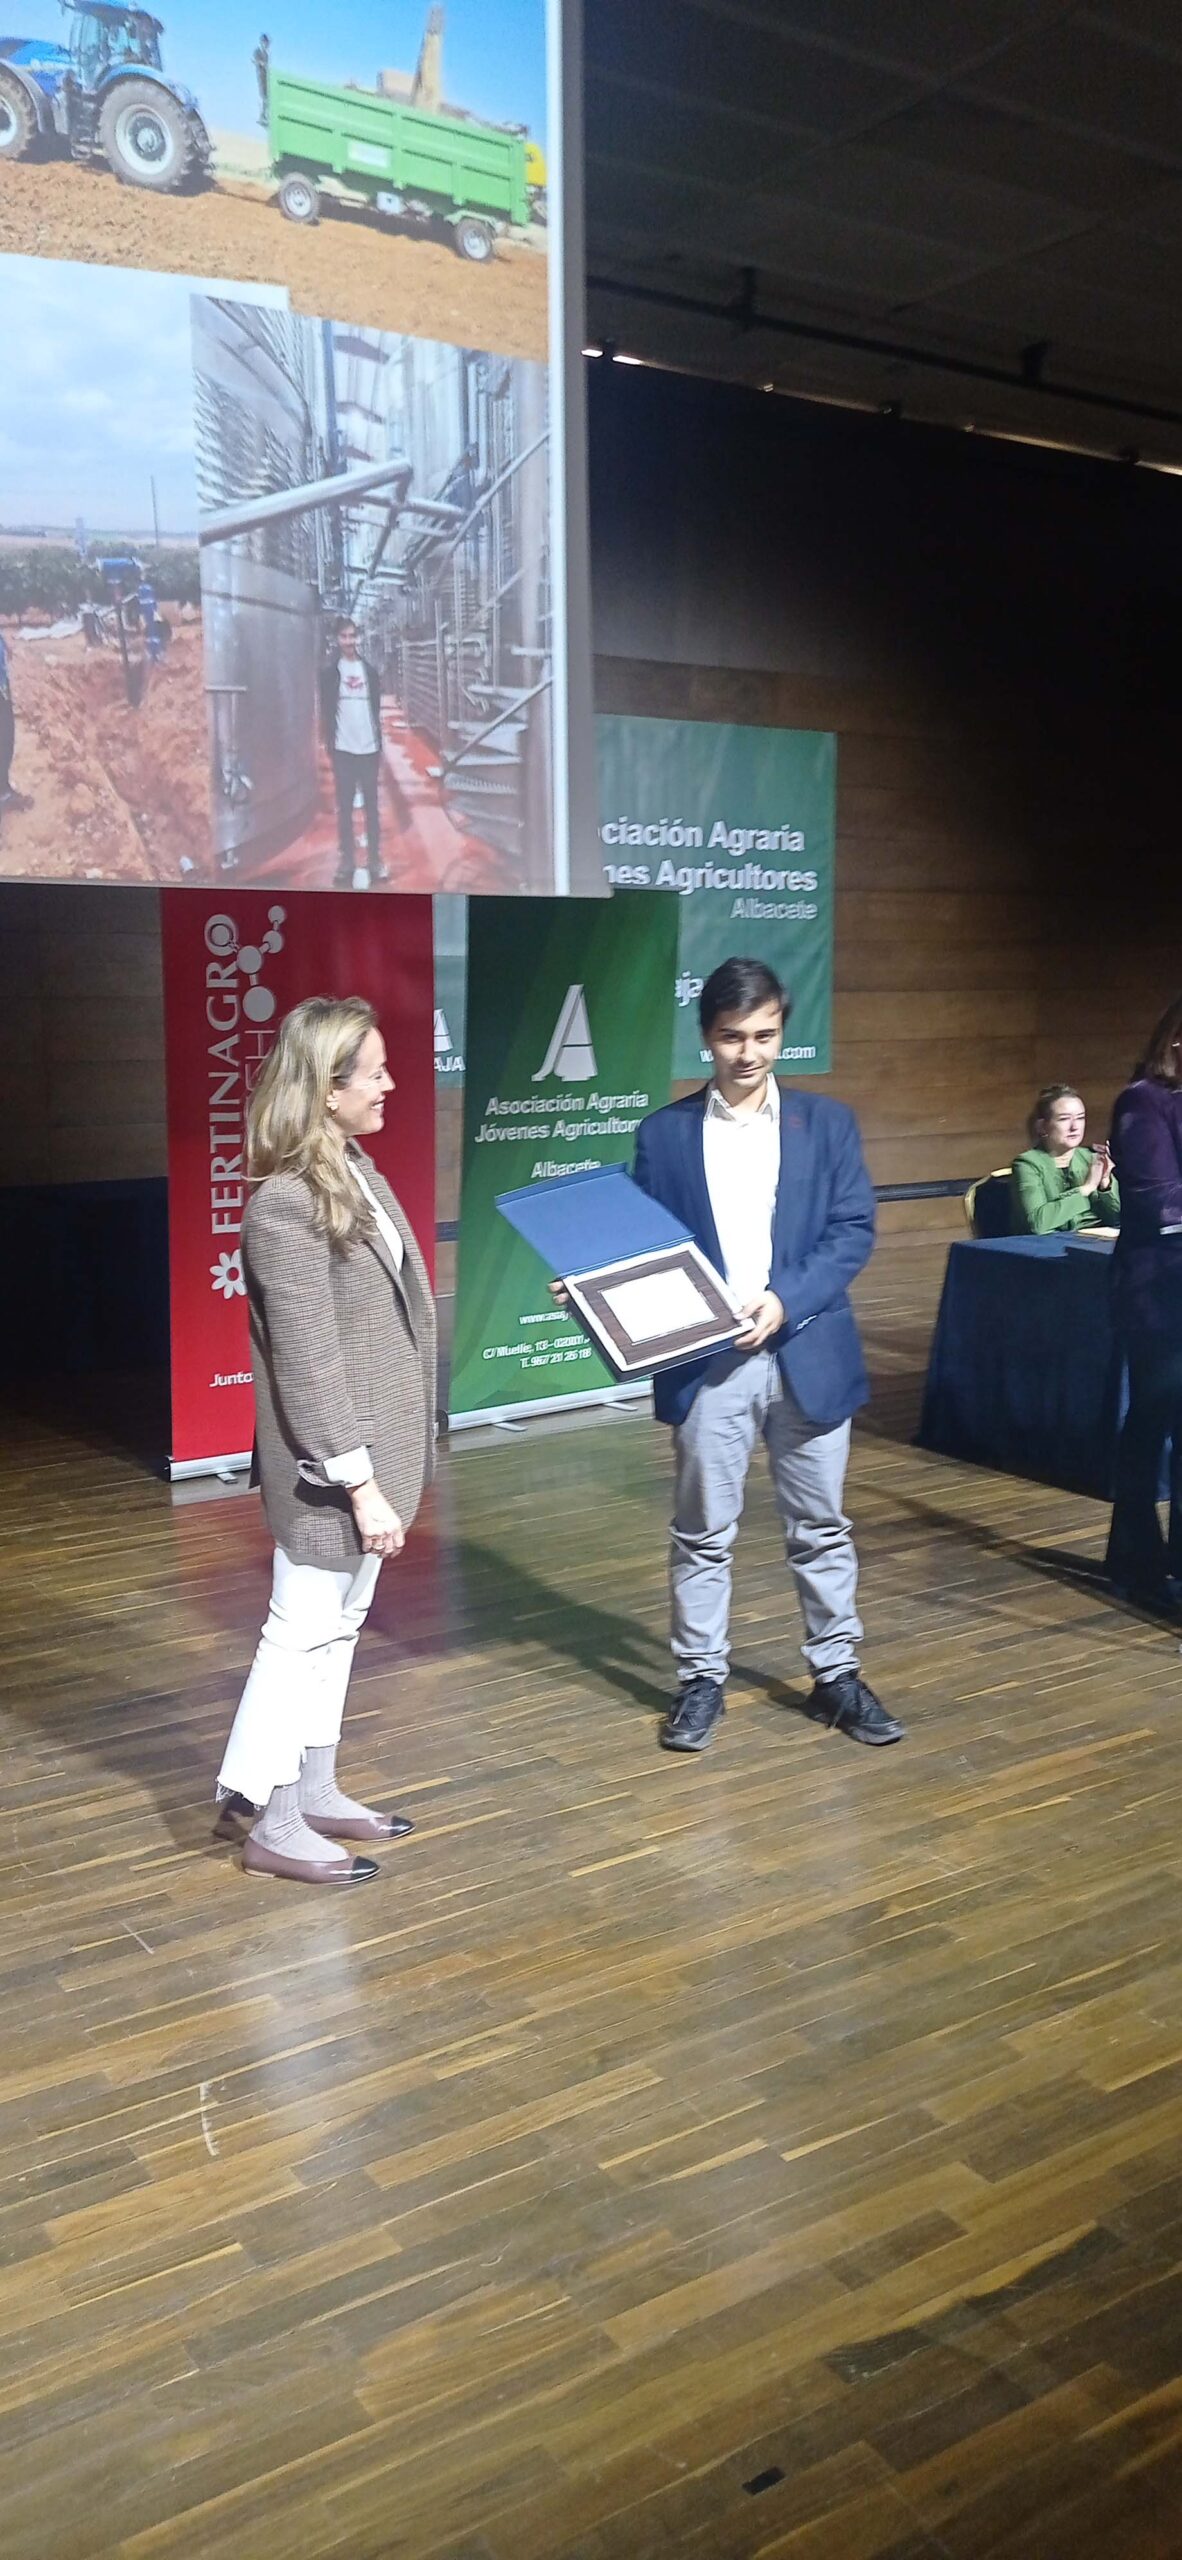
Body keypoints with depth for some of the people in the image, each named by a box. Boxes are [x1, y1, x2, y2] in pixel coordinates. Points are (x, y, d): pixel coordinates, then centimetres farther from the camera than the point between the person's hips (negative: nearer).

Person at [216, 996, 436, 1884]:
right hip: (330, 1467, -9)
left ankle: (317, 1794, 32)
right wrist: (359, 1482, -21)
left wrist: (391, 1461, 14)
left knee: (339, 1628, 18)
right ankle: (274, 1827, 18)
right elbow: (308, 1364, -22)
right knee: (302, 1633, 4)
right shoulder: (286, 1205, -22)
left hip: (376, 1445, 9)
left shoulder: (357, 1170, 6)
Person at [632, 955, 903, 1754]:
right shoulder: (665, 1133, 2)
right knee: (703, 1531, 8)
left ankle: (837, 1674, 26)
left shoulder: (828, 1123, 3)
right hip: (705, 1360, 0)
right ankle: (702, 1679, 22)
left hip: (808, 1354, 1)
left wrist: (786, 1300, -16)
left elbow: (854, 1231, -3)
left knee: (821, 1526, 11)